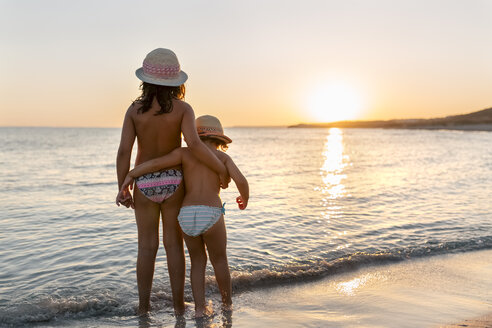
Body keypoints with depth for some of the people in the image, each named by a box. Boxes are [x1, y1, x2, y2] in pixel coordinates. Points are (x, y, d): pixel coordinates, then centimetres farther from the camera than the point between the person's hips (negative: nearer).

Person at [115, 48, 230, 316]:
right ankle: (178, 304, 18)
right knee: (174, 245, 11)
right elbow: (194, 145, -26)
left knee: (147, 247, 12)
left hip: (144, 184, 1)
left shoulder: (134, 109, -7)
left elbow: (124, 151, -13)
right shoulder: (183, 108, -12)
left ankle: (143, 306, 19)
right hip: (172, 183, -1)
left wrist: (122, 189, -3)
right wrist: (222, 170, -14)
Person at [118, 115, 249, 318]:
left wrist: (129, 175, 7)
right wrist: (244, 199, 17)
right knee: (219, 260, 22)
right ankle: (227, 303, 37)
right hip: (211, 215, -1)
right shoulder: (223, 157, 11)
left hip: (186, 216, 2)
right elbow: (241, 180, -3)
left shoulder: (184, 153, 12)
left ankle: (199, 308, 15)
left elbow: (156, 163, -2)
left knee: (198, 261, 23)